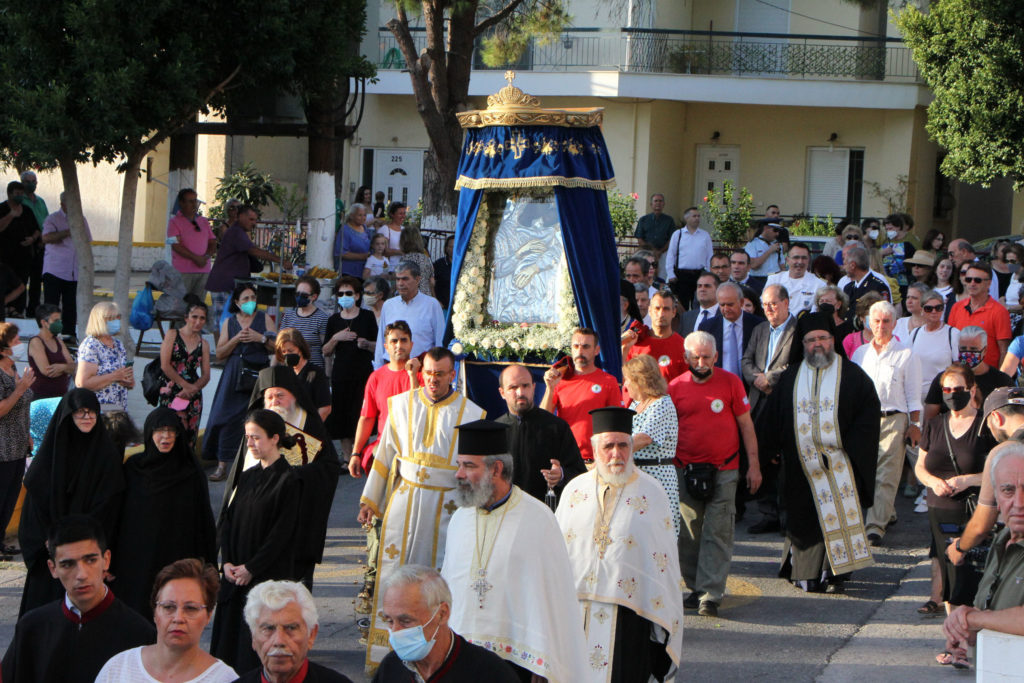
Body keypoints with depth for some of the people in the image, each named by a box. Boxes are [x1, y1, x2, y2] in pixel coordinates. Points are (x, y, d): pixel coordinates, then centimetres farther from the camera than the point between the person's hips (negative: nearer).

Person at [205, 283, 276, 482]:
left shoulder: (264, 319, 8)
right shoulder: (229, 323, 12)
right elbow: (220, 354, 6)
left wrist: (261, 338, -11)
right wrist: (236, 339, -8)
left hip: (259, 375, -1)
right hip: (234, 376, 1)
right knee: (227, 418, -5)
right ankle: (222, 466, -1)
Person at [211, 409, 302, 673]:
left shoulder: (288, 481, -8)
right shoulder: (244, 477, 11)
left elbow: (281, 532, -12)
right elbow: (226, 521, 10)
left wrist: (251, 568, -12)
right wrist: (227, 562, -4)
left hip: (269, 575, -6)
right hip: (235, 574, 6)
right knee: (229, 636, 5)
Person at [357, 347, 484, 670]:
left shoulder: (470, 414, 1)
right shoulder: (401, 405, 7)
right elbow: (385, 455, 12)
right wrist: (370, 499, 11)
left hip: (447, 507, -2)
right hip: (404, 502, 2)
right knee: (393, 571, 0)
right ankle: (384, 650, 7)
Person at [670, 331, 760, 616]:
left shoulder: (730, 382, 1)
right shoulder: (675, 387, 3)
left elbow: (745, 425, 7)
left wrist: (754, 465, 3)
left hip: (724, 470, -2)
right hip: (686, 471, 2)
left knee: (718, 533, -7)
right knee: (689, 534, 4)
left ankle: (711, 595, -8)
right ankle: (695, 587, 17)